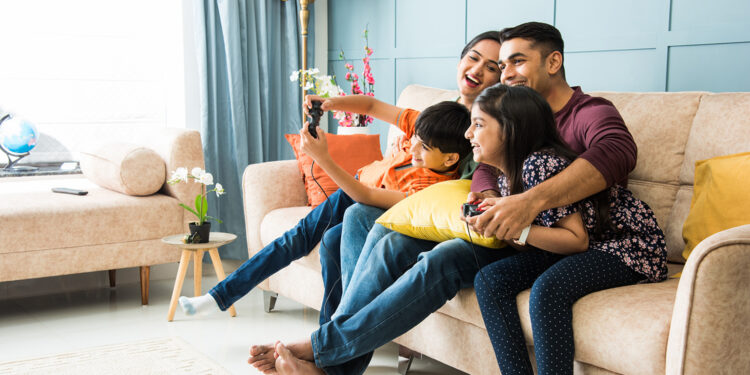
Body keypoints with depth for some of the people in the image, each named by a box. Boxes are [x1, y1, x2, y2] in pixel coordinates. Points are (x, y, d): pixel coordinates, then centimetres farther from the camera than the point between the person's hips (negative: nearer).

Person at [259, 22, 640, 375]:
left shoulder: (592, 112, -6)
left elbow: (618, 150, -31)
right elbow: (487, 168, 4)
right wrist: (487, 200, -24)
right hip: (505, 233, 7)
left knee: (446, 259, -32)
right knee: (388, 238, -11)